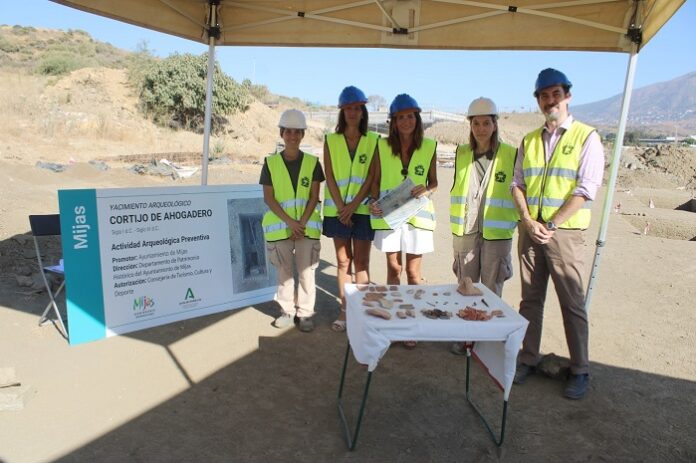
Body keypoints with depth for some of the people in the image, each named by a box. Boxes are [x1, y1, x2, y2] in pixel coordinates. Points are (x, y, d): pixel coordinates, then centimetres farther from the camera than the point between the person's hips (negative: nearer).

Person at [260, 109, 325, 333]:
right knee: (284, 270, 10)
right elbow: (268, 198, -3)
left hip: (307, 226, 0)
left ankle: (305, 313, 15)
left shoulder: (312, 162, 0)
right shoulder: (271, 163, 0)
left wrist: (301, 223, -11)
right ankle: (287, 310, 23)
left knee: (306, 271, 3)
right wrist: (290, 222, -12)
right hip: (280, 226, 1)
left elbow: (314, 197, -1)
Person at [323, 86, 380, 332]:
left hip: (362, 208, -1)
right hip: (337, 209, 1)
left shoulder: (373, 140, 2)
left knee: (361, 262, 2)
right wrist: (341, 207, -9)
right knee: (343, 261, 7)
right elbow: (329, 176, 0)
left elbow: (371, 177, -4)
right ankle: (344, 310, 15)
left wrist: (353, 205, -12)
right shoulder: (331, 140, 6)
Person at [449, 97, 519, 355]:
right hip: (465, 231, 3)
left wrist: (520, 219, 2)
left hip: (497, 233, -3)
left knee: (492, 289, 6)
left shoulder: (510, 155, -3)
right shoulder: (462, 153, 8)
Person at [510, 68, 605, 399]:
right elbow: (517, 184, 8)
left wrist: (550, 225, -14)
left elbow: (585, 190, -10)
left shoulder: (586, 137, -2)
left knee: (572, 303, 1)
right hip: (530, 230, 4)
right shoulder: (529, 141, 12)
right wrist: (529, 222, -7)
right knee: (530, 298, 10)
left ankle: (580, 371, 14)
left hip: (565, 232, -4)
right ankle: (528, 359, 22)